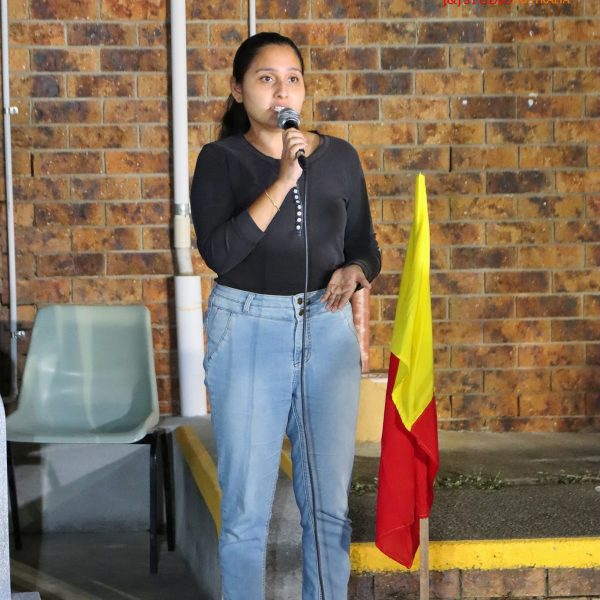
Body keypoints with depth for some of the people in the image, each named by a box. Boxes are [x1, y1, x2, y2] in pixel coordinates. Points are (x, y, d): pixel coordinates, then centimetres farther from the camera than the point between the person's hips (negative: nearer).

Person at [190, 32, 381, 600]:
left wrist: (353, 272, -10)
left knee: (329, 503, 6)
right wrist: (283, 181, -21)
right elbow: (219, 252, -16)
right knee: (246, 508, 1)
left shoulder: (339, 157, 7)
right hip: (249, 333, -3)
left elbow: (365, 247, 14)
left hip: (328, 330, 3)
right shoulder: (221, 159, -2)